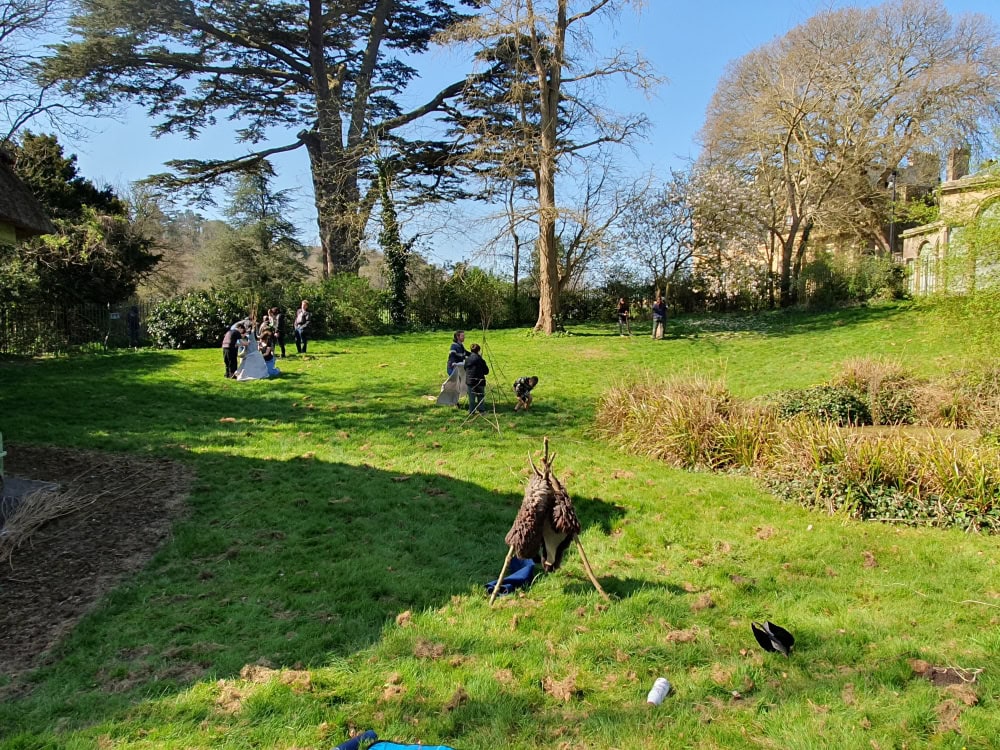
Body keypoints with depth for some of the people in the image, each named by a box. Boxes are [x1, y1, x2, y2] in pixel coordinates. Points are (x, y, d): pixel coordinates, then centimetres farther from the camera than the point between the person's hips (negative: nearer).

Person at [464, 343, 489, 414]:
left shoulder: (467, 359, 0)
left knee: (471, 397, 10)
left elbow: (465, 369, 13)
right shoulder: (480, 359, -12)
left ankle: (471, 411, 12)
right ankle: (481, 410, 11)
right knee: (480, 396, 9)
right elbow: (486, 371, -5)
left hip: (470, 381, 4)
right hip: (479, 381, -4)